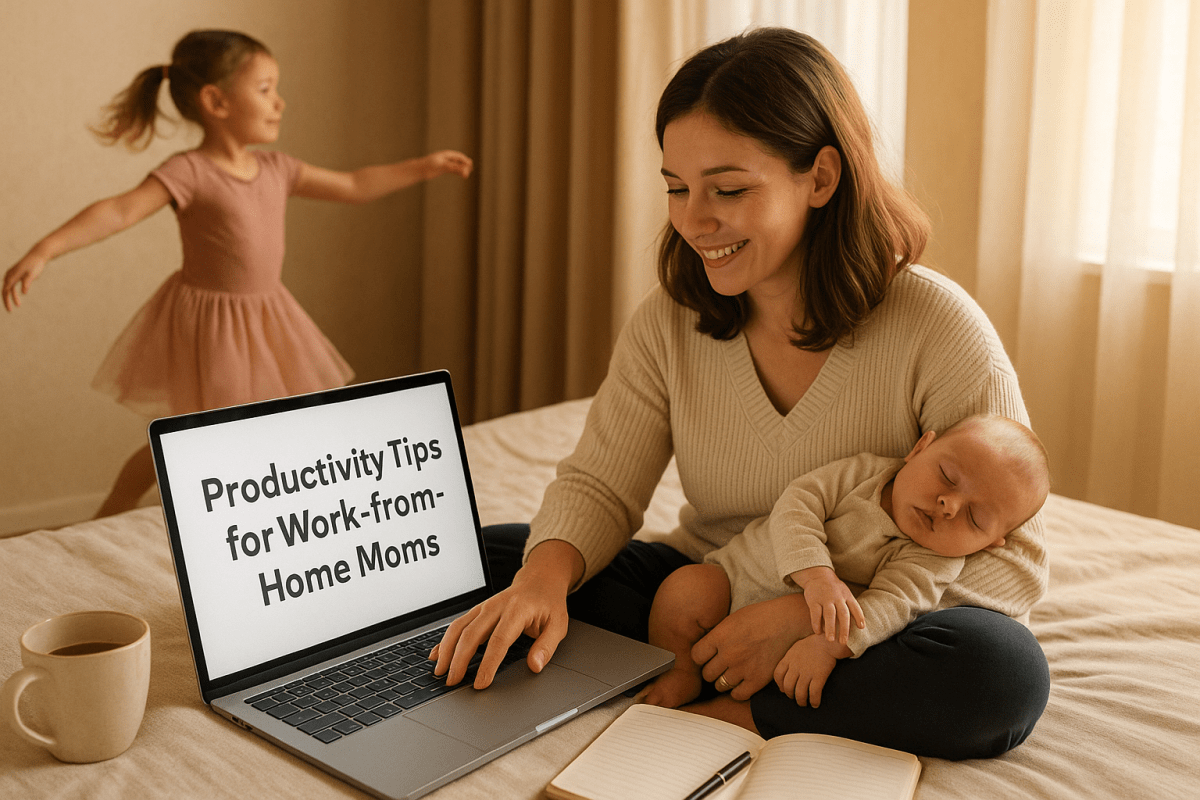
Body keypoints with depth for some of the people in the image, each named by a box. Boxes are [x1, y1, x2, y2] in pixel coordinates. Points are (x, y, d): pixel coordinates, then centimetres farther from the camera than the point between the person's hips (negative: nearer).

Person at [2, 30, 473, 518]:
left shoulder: (276, 170, 3)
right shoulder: (189, 173, -19)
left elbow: (353, 187, 13)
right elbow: (120, 210, -31)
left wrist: (421, 167, 12)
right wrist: (46, 250, -45)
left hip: (265, 319, 7)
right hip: (207, 321, -6)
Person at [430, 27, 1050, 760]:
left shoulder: (937, 329, -17)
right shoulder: (669, 323, -4)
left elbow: (1015, 557, -16)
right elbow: (599, 485, -2)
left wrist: (802, 617, -26)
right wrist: (546, 576, -26)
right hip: (704, 590, 3)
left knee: (1004, 671, -36)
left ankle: (719, 717, -19)